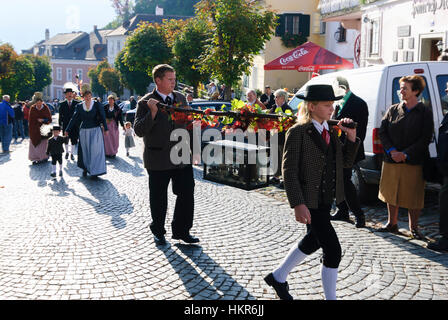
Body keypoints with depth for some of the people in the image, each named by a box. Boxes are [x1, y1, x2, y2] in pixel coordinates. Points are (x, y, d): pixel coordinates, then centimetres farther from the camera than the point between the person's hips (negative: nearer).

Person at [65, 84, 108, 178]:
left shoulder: (97, 104, -3)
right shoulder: (79, 106, 3)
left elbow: (102, 117, -7)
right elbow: (74, 119, 6)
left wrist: (105, 128, -18)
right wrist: (67, 130, 4)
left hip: (95, 131, -2)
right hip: (84, 131, 2)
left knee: (95, 150, -4)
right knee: (85, 151, 7)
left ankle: (95, 171, 1)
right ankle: (85, 168, 22)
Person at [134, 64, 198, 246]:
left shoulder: (180, 98, 9)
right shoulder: (146, 103, -7)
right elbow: (139, 130, -15)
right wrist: (152, 112, -26)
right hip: (158, 160, -4)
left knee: (187, 194, 5)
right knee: (159, 198, 9)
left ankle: (181, 231, 21)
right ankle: (158, 232, 28)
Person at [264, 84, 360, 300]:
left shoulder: (330, 131, 8)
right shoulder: (298, 132, -15)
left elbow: (346, 163, 9)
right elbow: (289, 171, -18)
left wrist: (351, 137, -5)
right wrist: (298, 204, -25)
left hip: (326, 199, 9)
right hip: (309, 202, -9)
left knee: (313, 242, 23)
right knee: (333, 250, -7)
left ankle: (278, 277, 42)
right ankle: (330, 297, 11)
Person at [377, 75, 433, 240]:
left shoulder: (425, 113, -1)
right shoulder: (393, 110, 7)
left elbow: (425, 139, -7)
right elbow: (382, 132, 4)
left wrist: (405, 154, -15)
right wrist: (392, 151, -11)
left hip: (413, 162, -3)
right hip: (391, 160, 3)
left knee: (413, 196, 3)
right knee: (391, 193, 11)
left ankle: (413, 228, 18)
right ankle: (392, 223, 26)